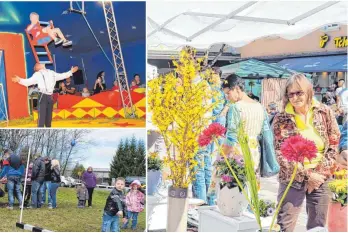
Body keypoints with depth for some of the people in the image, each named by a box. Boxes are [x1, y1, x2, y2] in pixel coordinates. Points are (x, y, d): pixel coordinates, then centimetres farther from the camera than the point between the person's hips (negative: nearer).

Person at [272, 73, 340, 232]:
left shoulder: (325, 112, -1)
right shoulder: (281, 119, -6)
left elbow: (334, 146, 1)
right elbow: (281, 154, -8)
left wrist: (320, 173, -8)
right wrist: (307, 175, -14)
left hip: (320, 180, 2)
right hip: (292, 180, -2)